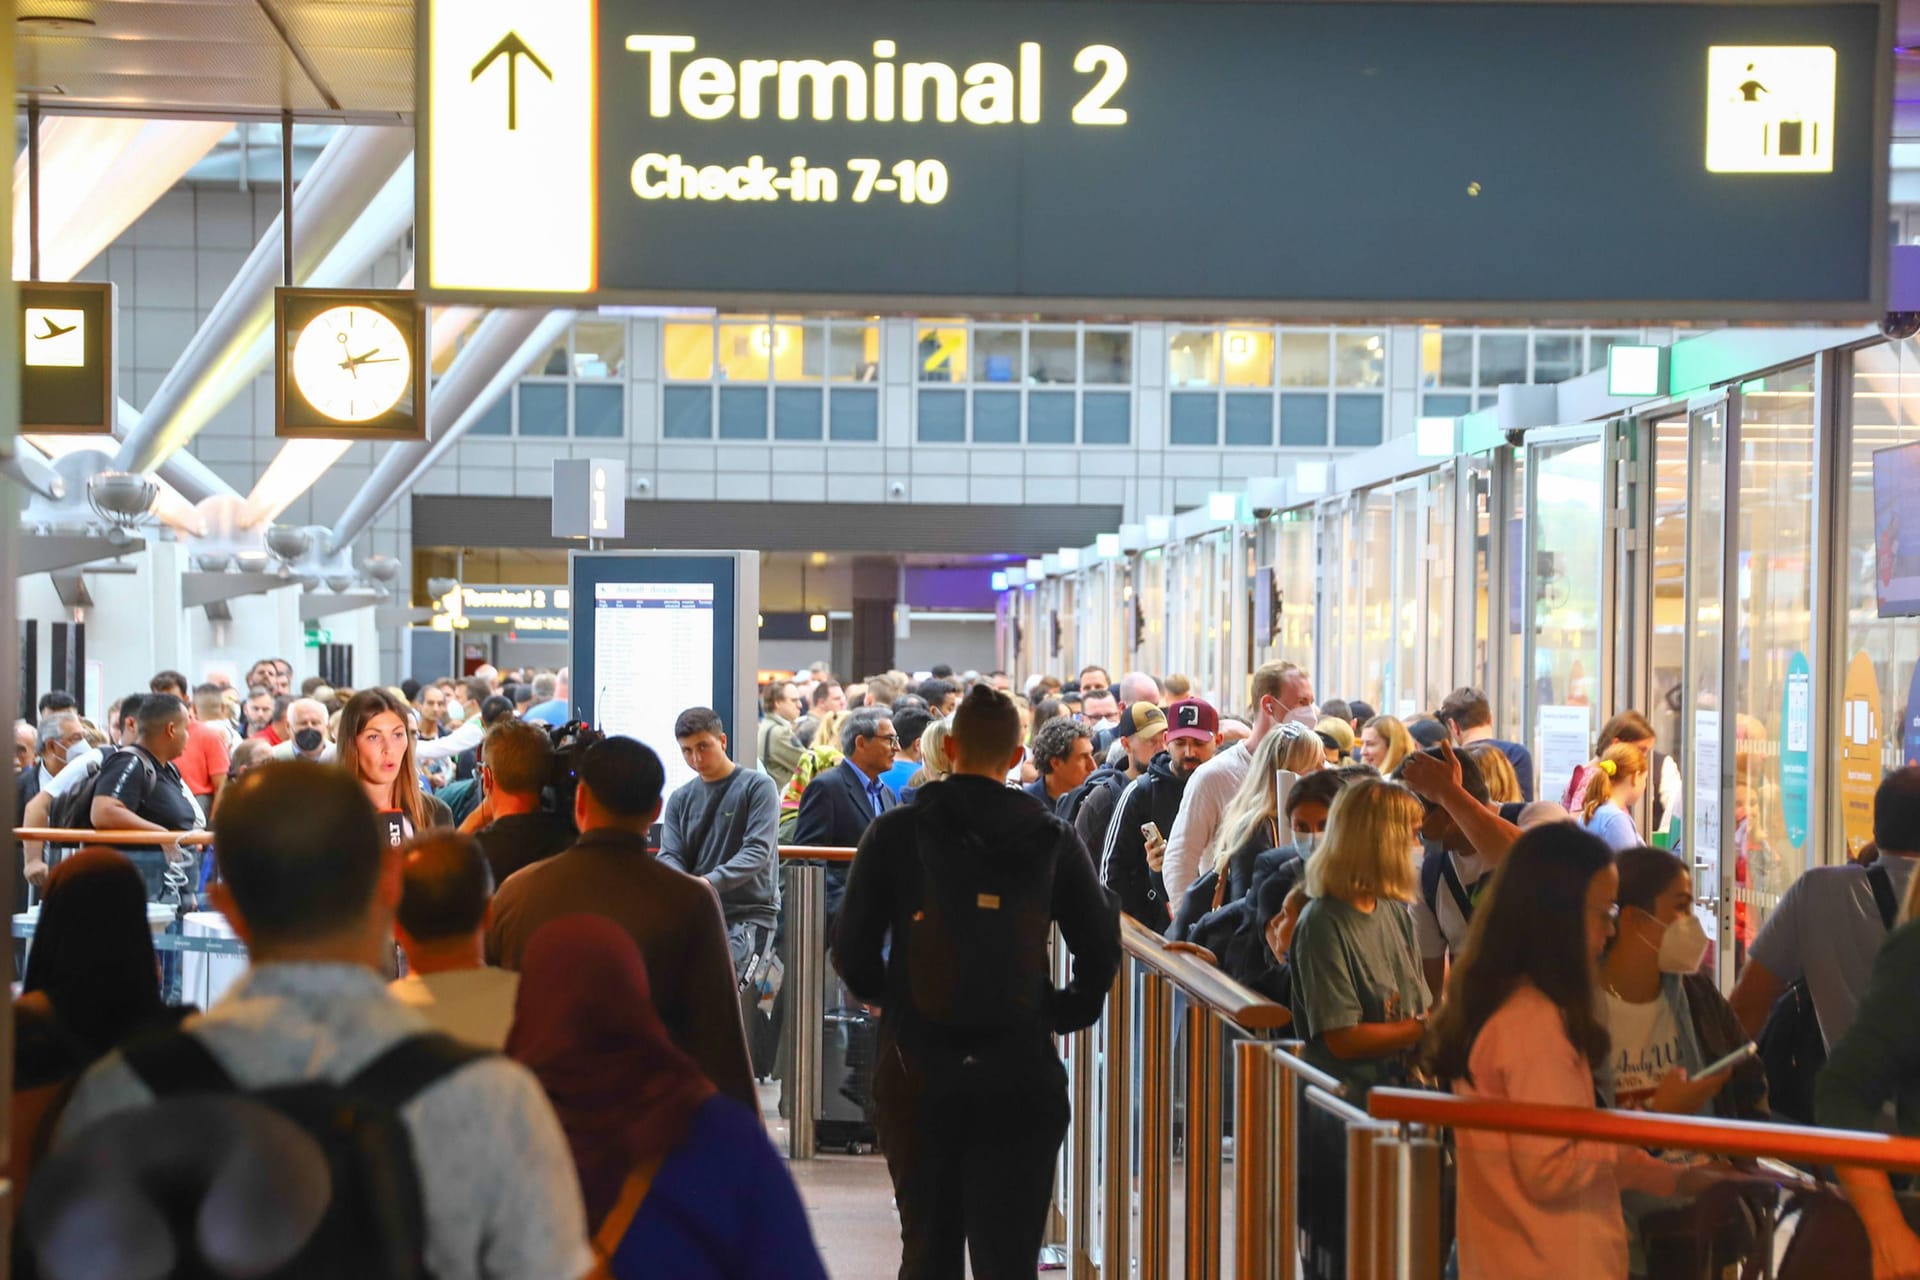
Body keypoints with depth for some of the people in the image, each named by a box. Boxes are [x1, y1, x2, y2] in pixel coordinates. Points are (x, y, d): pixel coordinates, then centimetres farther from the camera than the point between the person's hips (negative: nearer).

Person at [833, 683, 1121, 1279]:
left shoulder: (894, 833, -1)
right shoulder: (1052, 839, 1)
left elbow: (852, 950, -1)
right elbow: (1101, 951, 2)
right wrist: (1062, 1016, 17)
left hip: (917, 1069, 0)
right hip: (1019, 1072, 0)